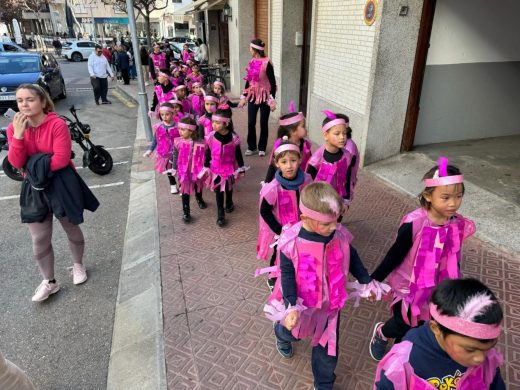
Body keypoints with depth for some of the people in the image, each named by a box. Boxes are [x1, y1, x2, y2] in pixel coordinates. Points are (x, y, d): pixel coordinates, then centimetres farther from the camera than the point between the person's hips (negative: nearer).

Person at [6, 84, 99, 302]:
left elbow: (62, 159, -22)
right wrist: (18, 134, -20)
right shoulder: (14, 128, -1)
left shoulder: (57, 124, -15)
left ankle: (78, 265, 41)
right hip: (34, 189, 4)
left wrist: (35, 165, -15)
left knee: (72, 230, 15)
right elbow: (16, 163, -11)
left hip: (61, 185, -4)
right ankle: (49, 282, 26)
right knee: (39, 240, 8)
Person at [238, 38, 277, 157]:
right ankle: (251, 147, 18)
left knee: (263, 123, 5)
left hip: (264, 96, -5)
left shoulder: (267, 63, -13)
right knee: (251, 123, 4)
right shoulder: (252, 62, 6)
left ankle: (262, 148, 18)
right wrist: (243, 97, 12)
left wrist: (272, 100, -16)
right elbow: (248, 81, 13)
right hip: (253, 96, 5)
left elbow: (273, 83, -12)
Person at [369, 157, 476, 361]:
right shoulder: (414, 223, -28)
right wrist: (372, 280, -15)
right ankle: (381, 332, 44)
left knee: (417, 327, 20)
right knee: (403, 324, 10)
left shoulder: (459, 225, -12)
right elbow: (394, 255, -18)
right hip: (407, 285, -5)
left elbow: (454, 260, 4)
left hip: (435, 289, 5)